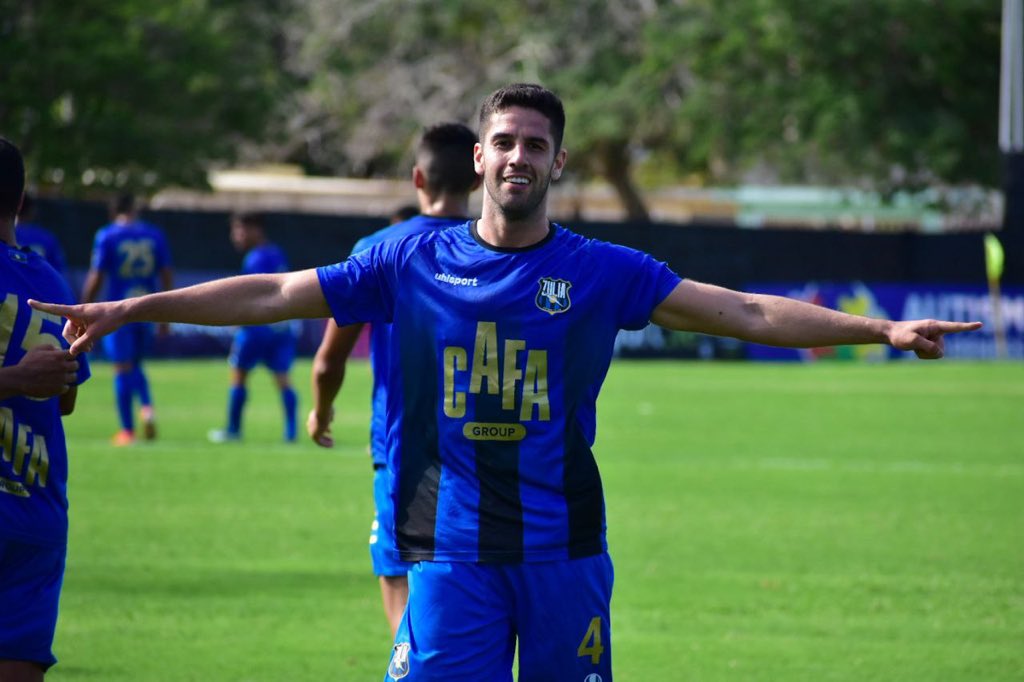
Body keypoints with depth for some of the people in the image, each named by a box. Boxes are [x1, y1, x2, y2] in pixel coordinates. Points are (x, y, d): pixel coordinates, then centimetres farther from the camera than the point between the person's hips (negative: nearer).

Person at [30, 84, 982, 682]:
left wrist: (880, 329, -8)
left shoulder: (601, 272, 3)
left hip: (562, 546, 0)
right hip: (453, 546, 0)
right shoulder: (415, 262, 5)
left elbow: (744, 313, 0)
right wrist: (132, 309, 6)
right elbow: (273, 295, 8)